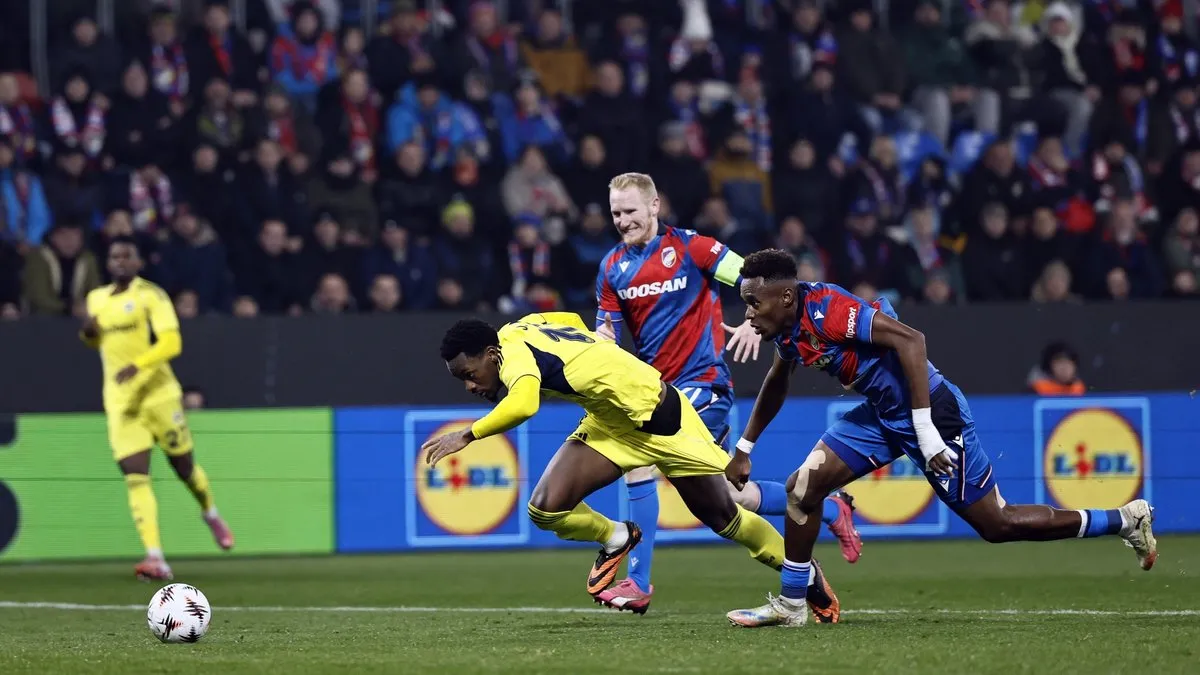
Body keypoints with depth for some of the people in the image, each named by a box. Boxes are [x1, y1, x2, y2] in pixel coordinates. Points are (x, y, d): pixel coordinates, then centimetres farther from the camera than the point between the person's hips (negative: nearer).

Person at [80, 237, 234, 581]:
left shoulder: (150, 295, -7)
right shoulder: (96, 299, 12)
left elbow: (171, 343, -17)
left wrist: (137, 364, -32)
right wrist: (88, 332, 5)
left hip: (158, 394, -4)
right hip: (119, 402, 4)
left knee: (183, 466, 9)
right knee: (135, 476, -10)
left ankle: (211, 515, 42)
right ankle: (155, 557, -18)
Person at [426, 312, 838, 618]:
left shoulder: (513, 351, -29)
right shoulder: (520, 328, -4)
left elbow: (522, 406, -51)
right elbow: (573, 321, 16)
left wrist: (468, 435, -42)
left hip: (659, 416, -8)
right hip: (610, 424, 8)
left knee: (723, 517, 7)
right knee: (545, 509, -11)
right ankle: (614, 540, 17)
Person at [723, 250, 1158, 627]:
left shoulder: (826, 309, -25)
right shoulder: (788, 330, 4)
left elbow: (909, 340, -30)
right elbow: (775, 386, 26)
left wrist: (927, 434, -31)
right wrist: (743, 450, 29)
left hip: (928, 410, -9)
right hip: (883, 415, 9)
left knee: (997, 525, 1)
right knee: (804, 485, 0)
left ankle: (1127, 520, 13)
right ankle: (790, 604, 12)